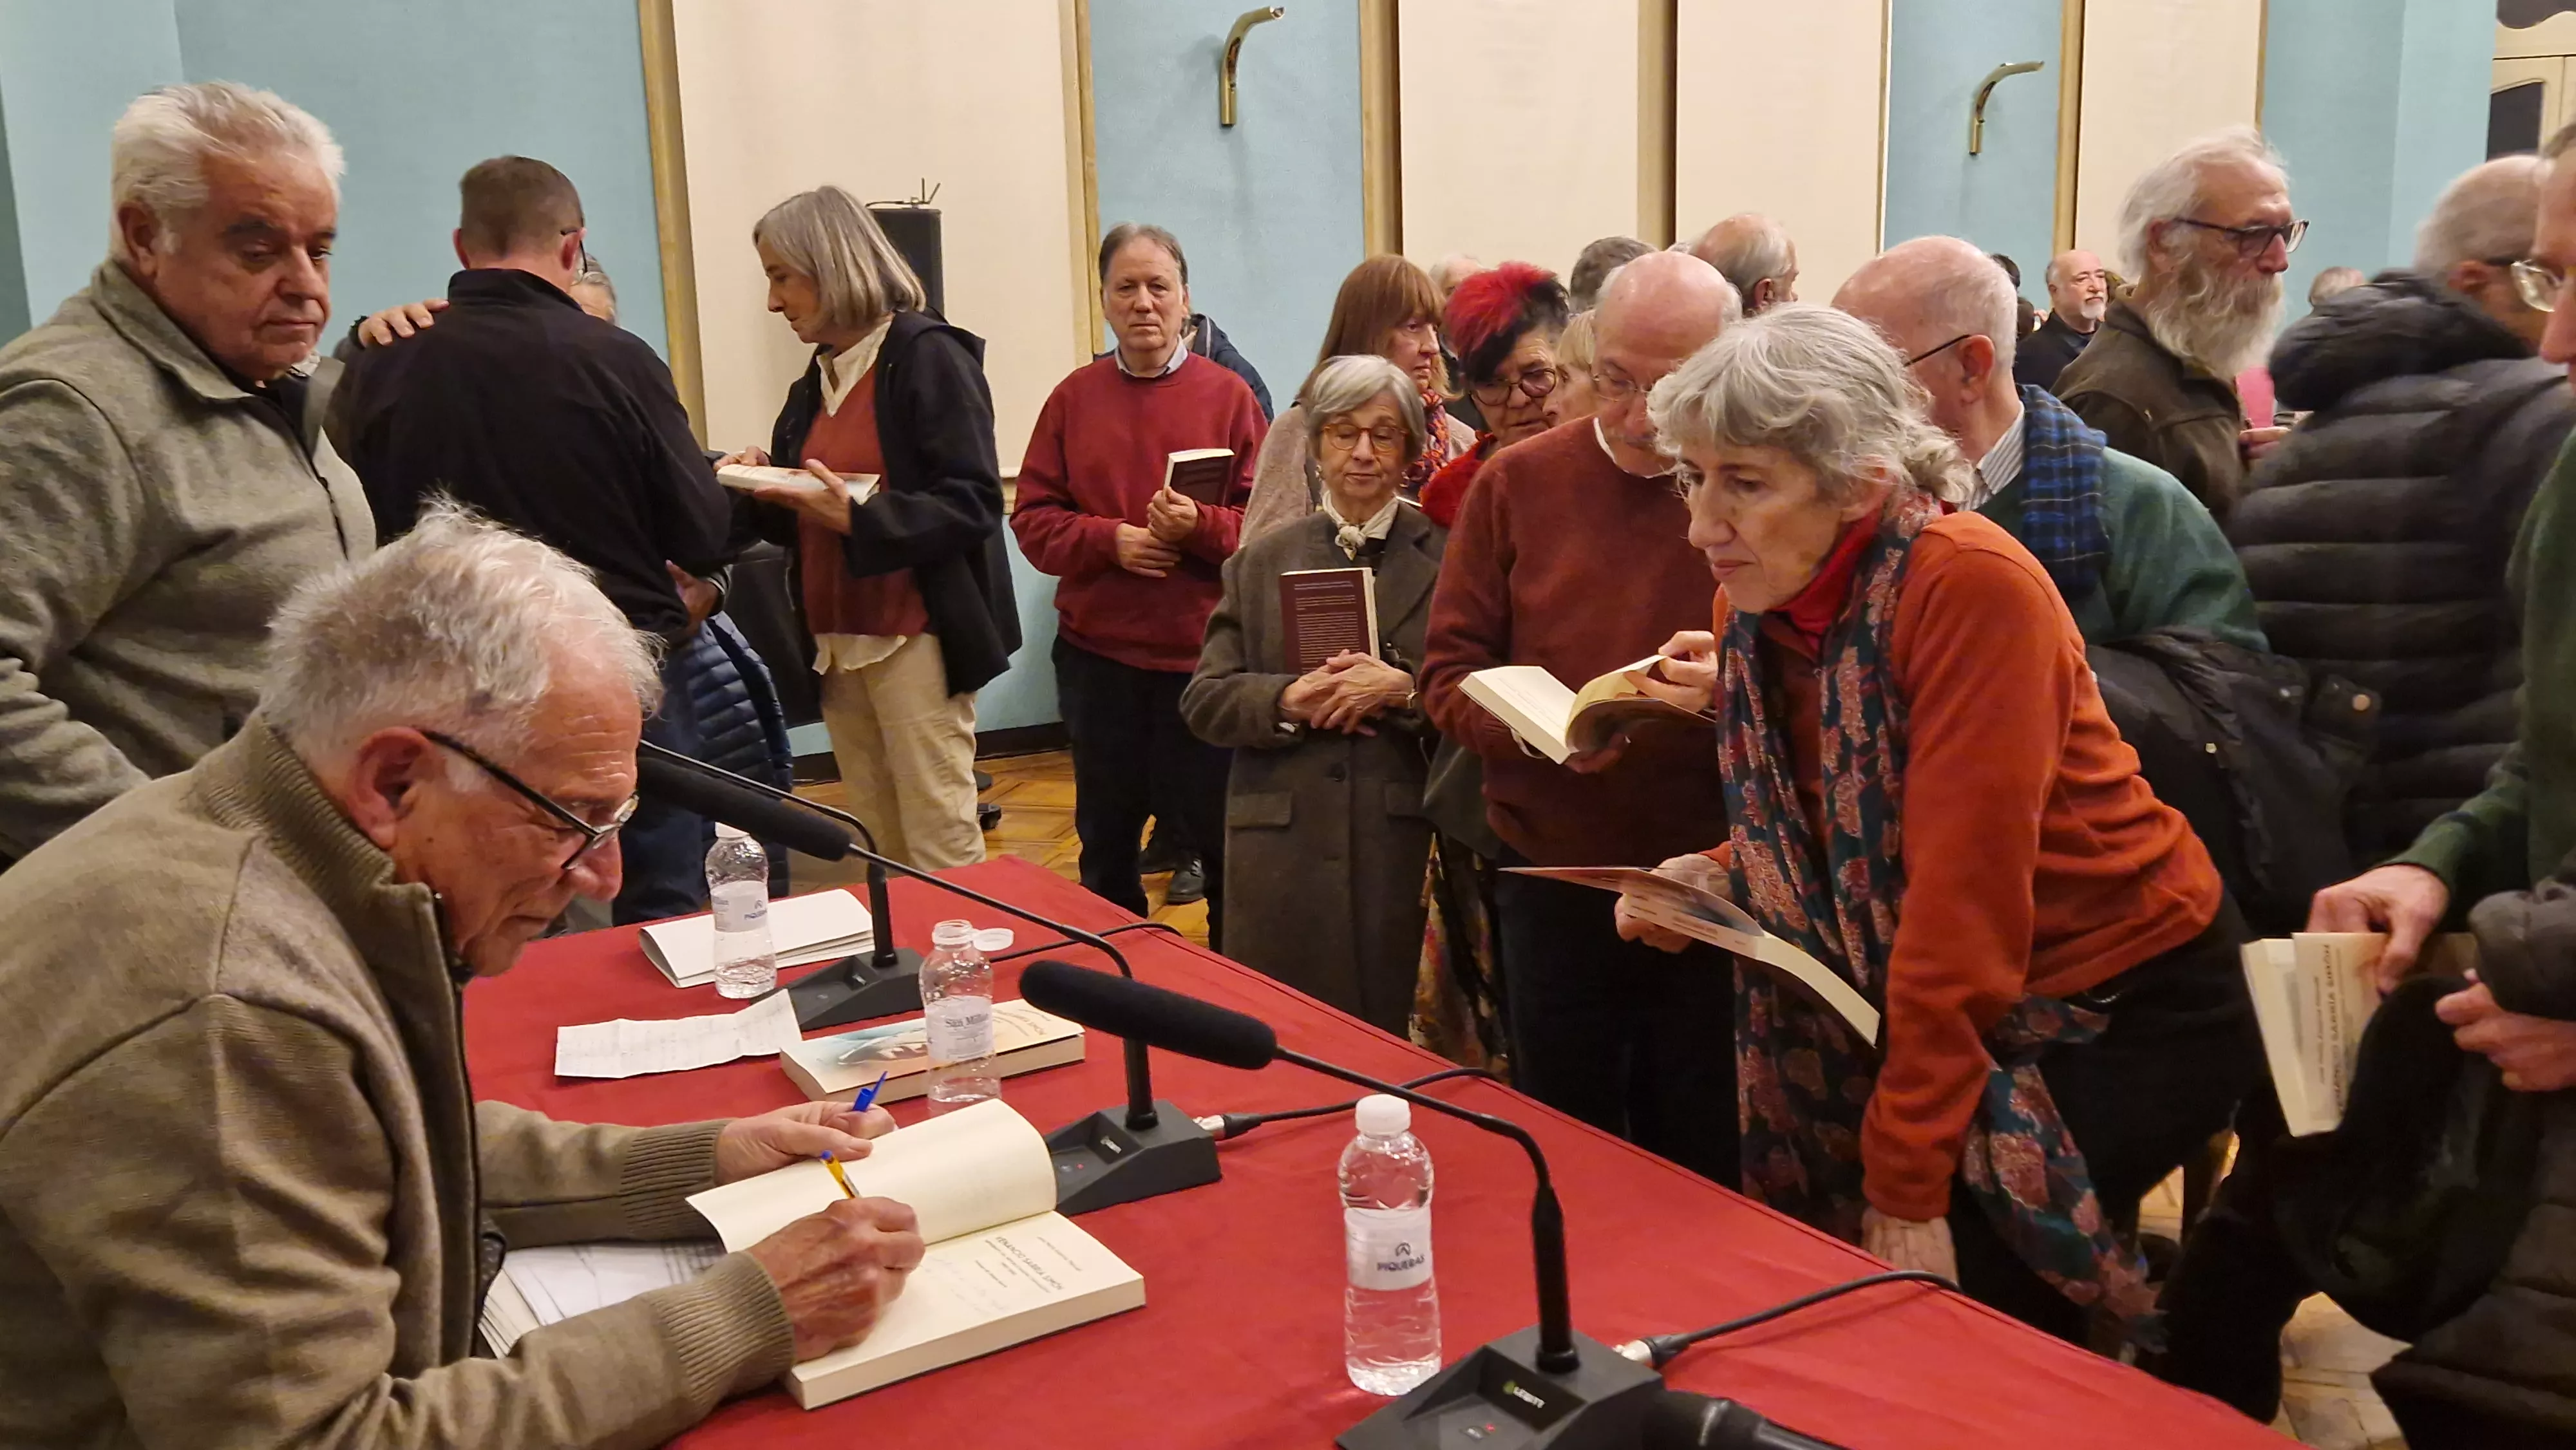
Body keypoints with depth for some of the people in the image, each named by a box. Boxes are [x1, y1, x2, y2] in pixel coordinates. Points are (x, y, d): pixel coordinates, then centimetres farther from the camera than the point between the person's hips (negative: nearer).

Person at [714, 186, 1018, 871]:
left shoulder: (929, 355, -8)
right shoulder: (816, 379, 16)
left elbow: (973, 503, -16)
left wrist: (858, 519, -24)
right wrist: (763, 483, 1)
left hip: (916, 639, -8)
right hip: (838, 641, 8)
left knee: (941, 850, -4)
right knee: (877, 851, 10)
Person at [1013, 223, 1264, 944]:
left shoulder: (1228, 395, -1)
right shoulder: (1074, 397, 5)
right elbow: (1034, 519, 3)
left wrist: (1199, 526, -22)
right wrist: (1110, 540, -14)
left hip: (1204, 650, -2)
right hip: (1097, 653, 2)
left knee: (1223, 836, 7)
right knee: (1106, 838, 14)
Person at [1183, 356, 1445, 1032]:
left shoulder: (1448, 557, 6)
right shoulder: (1260, 562, 13)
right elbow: (1204, 702, 8)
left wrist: (1405, 690, -17)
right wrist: (1288, 701, -10)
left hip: (1407, 847, -2)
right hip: (1284, 849, 2)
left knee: (1400, 1042, 1)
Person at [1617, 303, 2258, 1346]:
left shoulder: (1971, 586, -28)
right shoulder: (1755, 603, -5)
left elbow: (1963, 898, -29)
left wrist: (1908, 1184, -26)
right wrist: (1716, 878, -12)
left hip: (2128, 1012, -7)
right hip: (1967, 1016, 7)